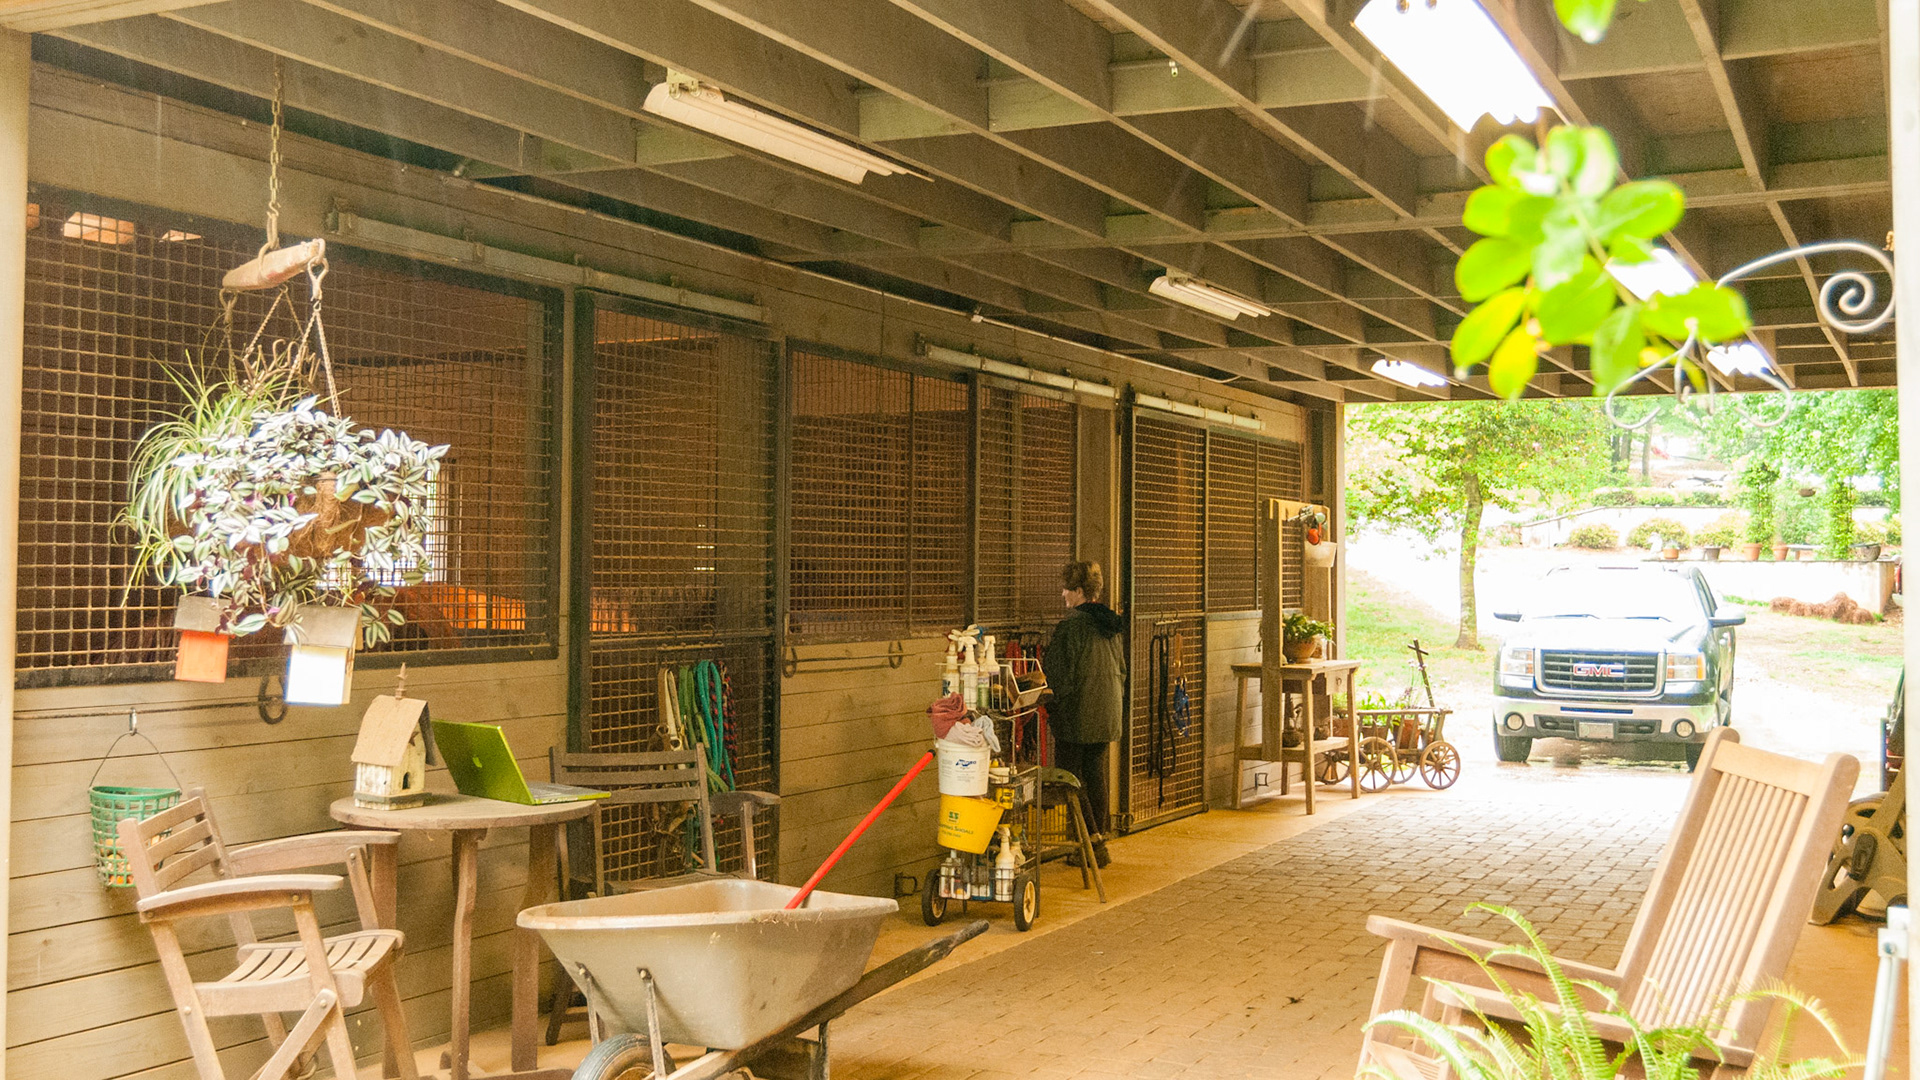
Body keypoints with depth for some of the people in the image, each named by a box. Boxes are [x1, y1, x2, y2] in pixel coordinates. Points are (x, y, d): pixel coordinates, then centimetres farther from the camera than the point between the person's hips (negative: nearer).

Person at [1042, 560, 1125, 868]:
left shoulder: (1071, 626, -16)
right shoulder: (1111, 625, 9)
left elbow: (1059, 675, -16)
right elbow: (1122, 671, 16)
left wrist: (1051, 710, -3)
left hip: (1077, 716, -8)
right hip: (1107, 716, 8)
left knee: (1071, 777, 0)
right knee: (1096, 776, 14)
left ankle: (1091, 843, -4)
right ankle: (1099, 840, 18)